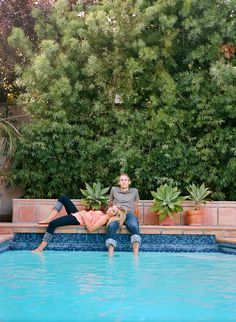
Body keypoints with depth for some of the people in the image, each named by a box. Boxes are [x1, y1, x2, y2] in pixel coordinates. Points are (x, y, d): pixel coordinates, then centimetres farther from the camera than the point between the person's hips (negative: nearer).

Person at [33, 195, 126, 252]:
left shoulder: (104, 219, -19)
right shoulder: (103, 213, 6)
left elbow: (90, 228, -28)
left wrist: (83, 216, -23)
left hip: (77, 220, -10)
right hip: (76, 213, 10)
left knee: (52, 224, -26)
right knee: (63, 198, 12)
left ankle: (40, 248, -18)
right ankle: (49, 219, 6)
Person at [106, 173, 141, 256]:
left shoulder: (134, 191, 26)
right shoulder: (114, 190, 26)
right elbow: (111, 204, 30)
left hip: (129, 213, 0)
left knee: (134, 226, -38)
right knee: (111, 226, -38)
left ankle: (136, 255, -50)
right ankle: (110, 255, -50)